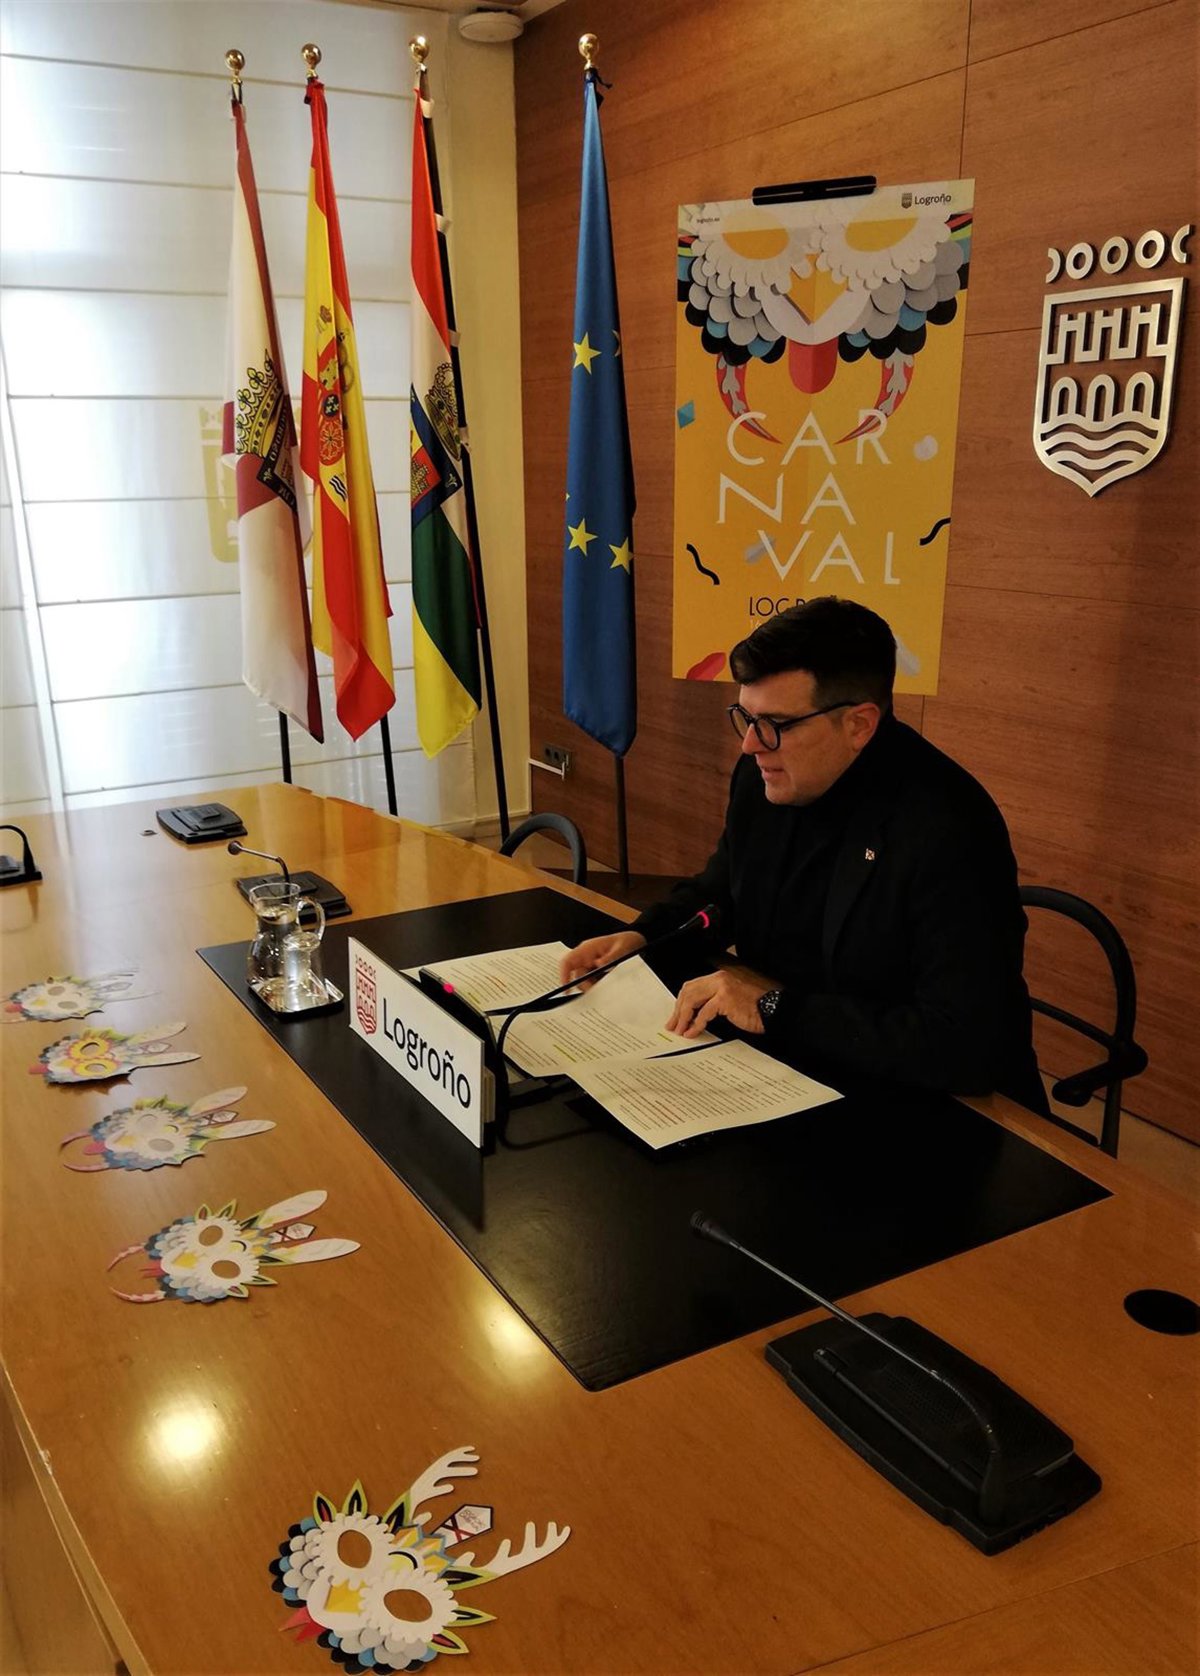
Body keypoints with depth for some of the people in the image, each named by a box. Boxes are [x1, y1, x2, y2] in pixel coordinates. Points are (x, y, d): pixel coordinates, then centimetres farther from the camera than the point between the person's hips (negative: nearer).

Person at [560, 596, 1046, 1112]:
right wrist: (641, 937, -1)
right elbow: (721, 890, 19)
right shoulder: (763, 777, -2)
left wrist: (776, 1008, -25)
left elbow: (966, 1047, -31)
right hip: (786, 1070, 7)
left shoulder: (950, 834, -26)